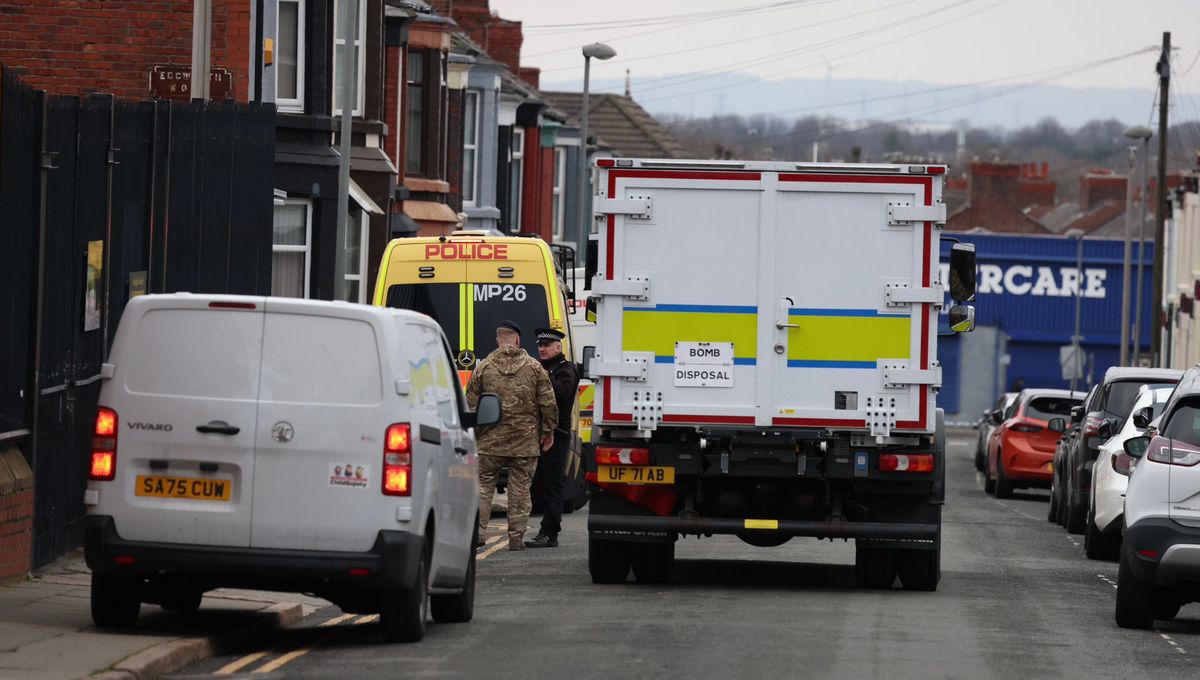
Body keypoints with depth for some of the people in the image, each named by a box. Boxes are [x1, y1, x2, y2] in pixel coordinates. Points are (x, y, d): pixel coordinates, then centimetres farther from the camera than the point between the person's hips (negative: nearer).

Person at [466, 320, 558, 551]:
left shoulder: (483, 368, 0)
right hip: (525, 442, 0)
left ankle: (477, 532, 1)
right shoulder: (534, 367, 1)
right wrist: (548, 431, 10)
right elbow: (548, 403, -1)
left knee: (483, 486, 8)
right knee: (520, 489, 6)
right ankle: (516, 538, 6)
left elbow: (471, 405, 2)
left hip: (490, 442, 0)